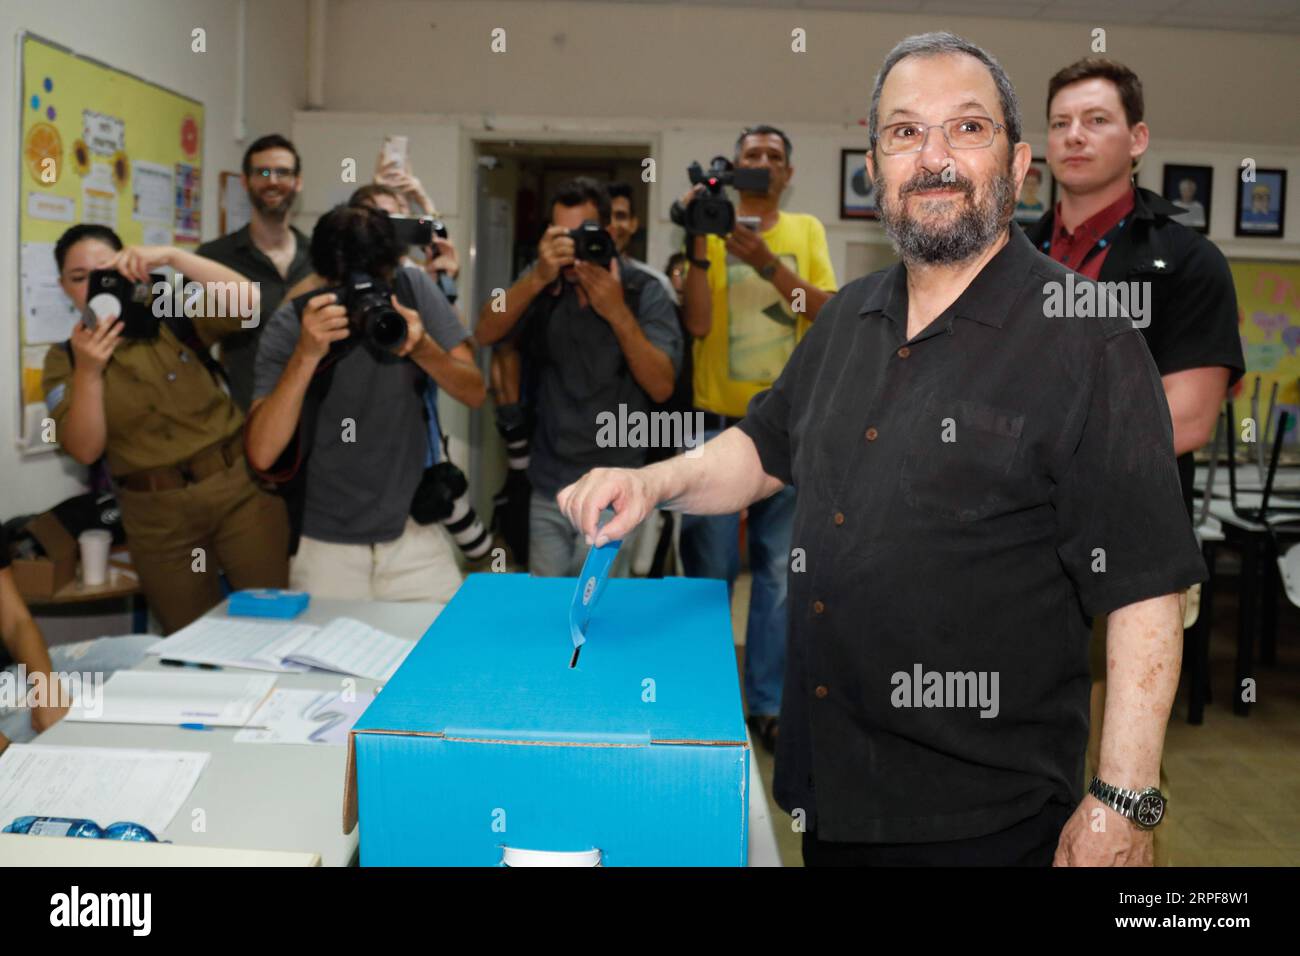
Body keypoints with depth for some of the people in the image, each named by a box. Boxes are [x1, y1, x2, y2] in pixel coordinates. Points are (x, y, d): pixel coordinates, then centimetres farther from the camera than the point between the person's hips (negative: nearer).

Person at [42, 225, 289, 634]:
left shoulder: (177, 314, 1)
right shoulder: (64, 359, 4)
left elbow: (247, 300, -17)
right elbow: (85, 450, -7)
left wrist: (172, 256, -24)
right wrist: (88, 371, -19)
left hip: (239, 487, -1)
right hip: (156, 515, 2)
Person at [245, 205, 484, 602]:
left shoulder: (413, 287, -5)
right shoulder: (290, 323, -12)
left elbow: (475, 393, -3)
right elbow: (261, 454, -21)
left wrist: (424, 348, -22)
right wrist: (306, 355, -31)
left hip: (413, 532, 2)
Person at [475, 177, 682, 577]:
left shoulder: (644, 292, -5)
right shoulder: (540, 281, 4)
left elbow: (662, 387, -13)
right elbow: (486, 335, -10)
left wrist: (618, 312, -23)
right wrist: (538, 277, -24)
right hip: (547, 487, 3)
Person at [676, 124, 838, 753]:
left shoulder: (806, 231, 9)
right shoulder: (711, 227, 1)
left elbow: (828, 311, -6)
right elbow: (697, 323, -11)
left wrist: (767, 263, -17)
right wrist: (698, 240, -18)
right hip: (719, 421, -2)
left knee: (779, 570, 8)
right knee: (709, 570, 5)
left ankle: (767, 702, 21)